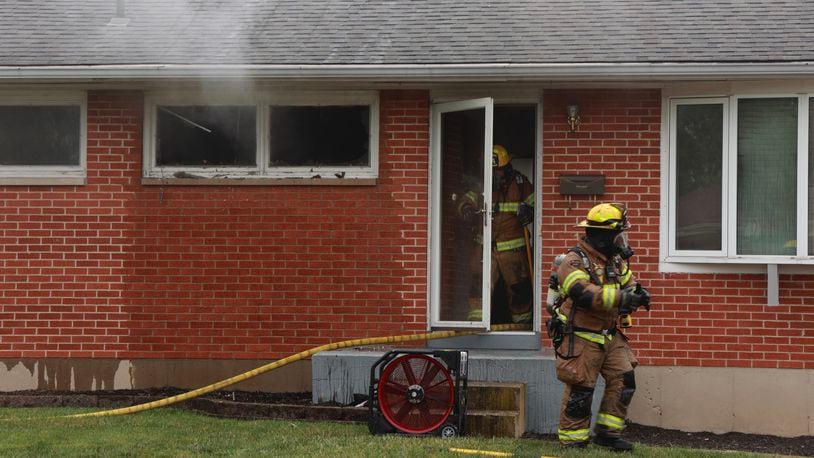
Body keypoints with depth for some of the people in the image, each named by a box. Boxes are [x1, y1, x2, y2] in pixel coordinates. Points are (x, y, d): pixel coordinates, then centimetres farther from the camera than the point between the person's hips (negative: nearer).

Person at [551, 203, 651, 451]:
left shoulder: (616, 261, 12)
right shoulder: (574, 262, -15)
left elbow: (629, 283, 17)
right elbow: (584, 294, -30)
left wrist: (637, 293, -8)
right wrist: (622, 298, -35)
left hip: (610, 336, 8)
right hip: (581, 338, -8)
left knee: (624, 381, 4)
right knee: (580, 390, -3)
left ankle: (607, 432, 17)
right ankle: (572, 440, 9)